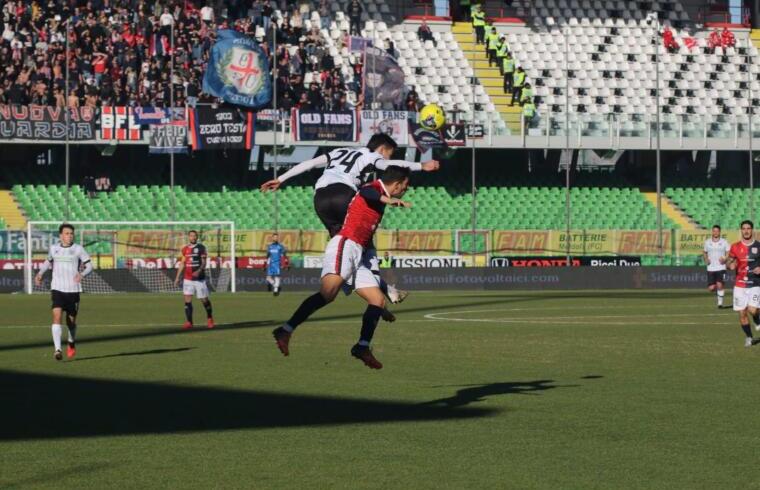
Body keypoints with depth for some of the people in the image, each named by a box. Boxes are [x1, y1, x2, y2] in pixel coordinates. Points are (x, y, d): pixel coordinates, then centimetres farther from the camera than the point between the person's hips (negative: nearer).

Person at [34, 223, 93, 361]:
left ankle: (72, 342, 41)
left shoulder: (78, 249, -2)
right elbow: (48, 261, 25)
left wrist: (82, 274, -20)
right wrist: (40, 273, 10)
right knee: (57, 315, -19)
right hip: (57, 289, 0)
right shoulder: (53, 248, 5)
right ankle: (57, 349, -25)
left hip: (73, 290, 0)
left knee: (71, 320, 9)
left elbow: (89, 266, 0)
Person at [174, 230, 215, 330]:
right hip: (187, 279, 3)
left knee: (204, 299, 4)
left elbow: (203, 262, -7)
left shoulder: (201, 248, -2)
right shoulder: (184, 249, 8)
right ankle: (189, 322, -5)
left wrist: (199, 271, -26)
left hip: (199, 278, -3)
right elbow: (182, 264, 13)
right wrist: (177, 277, 9)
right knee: (187, 300, -7)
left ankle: (210, 319, 26)